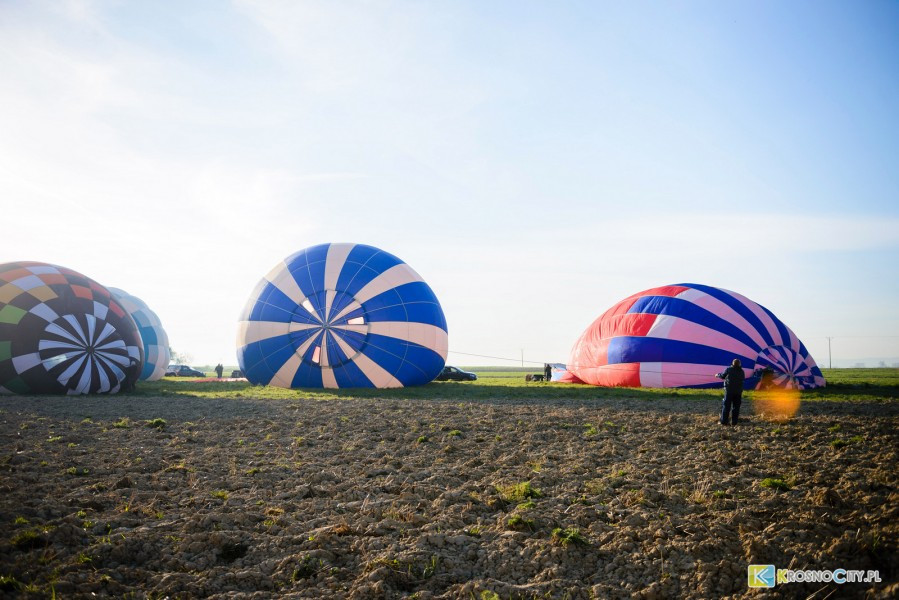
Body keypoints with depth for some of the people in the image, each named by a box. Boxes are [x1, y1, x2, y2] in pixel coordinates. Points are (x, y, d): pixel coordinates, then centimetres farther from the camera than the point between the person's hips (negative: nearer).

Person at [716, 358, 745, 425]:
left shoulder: (728, 369, -5)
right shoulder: (741, 371, 4)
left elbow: (722, 376, 6)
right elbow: (743, 378, 16)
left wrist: (717, 375, 27)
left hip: (729, 390, -3)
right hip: (738, 391, 3)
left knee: (726, 406, 0)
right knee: (736, 406, 8)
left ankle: (723, 421, -3)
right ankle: (734, 421, 6)